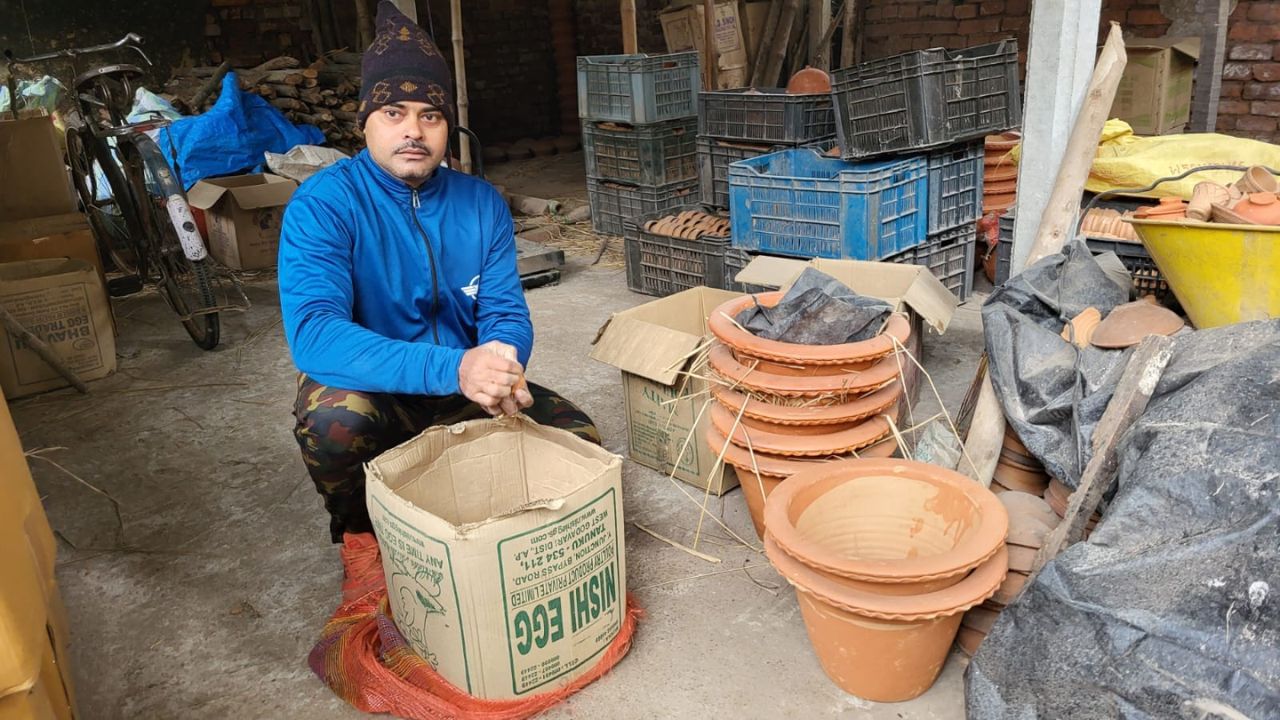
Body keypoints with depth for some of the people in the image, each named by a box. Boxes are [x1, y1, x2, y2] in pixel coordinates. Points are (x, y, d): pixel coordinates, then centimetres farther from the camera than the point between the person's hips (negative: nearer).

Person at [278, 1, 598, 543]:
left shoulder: (482, 204, -4)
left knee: (578, 438, -10)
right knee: (335, 416, -35)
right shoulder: (323, 204, -19)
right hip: (374, 389, -3)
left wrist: (499, 370, -32)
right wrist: (454, 368, -45)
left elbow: (506, 314, -6)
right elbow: (312, 333, -32)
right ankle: (360, 531, -2)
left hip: (464, 392, 4)